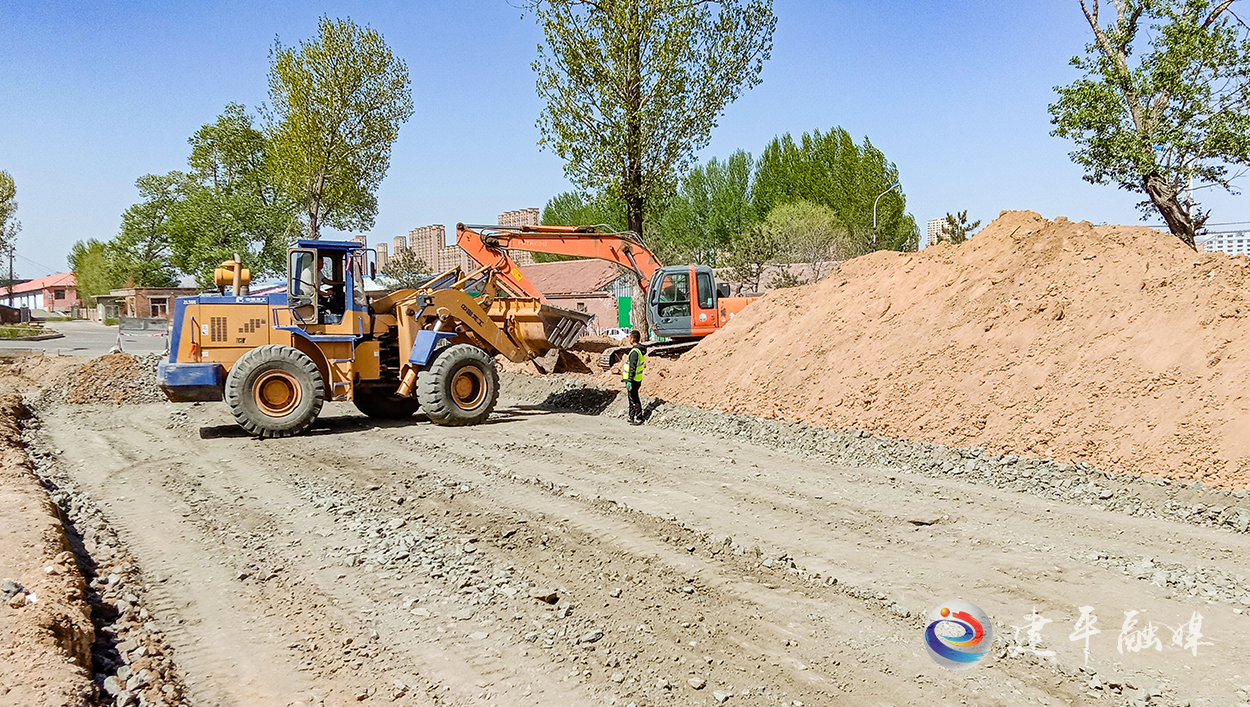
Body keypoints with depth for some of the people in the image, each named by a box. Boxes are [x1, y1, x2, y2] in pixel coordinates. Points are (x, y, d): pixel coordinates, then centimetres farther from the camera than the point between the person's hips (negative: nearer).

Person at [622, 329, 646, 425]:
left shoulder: (635, 352, -21)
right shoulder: (641, 350, 9)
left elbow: (633, 368, -23)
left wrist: (629, 381, -20)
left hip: (633, 380, -10)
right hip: (638, 379, 10)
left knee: (634, 400, -3)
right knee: (632, 399, 17)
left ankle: (639, 419, 2)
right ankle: (632, 417, 25)